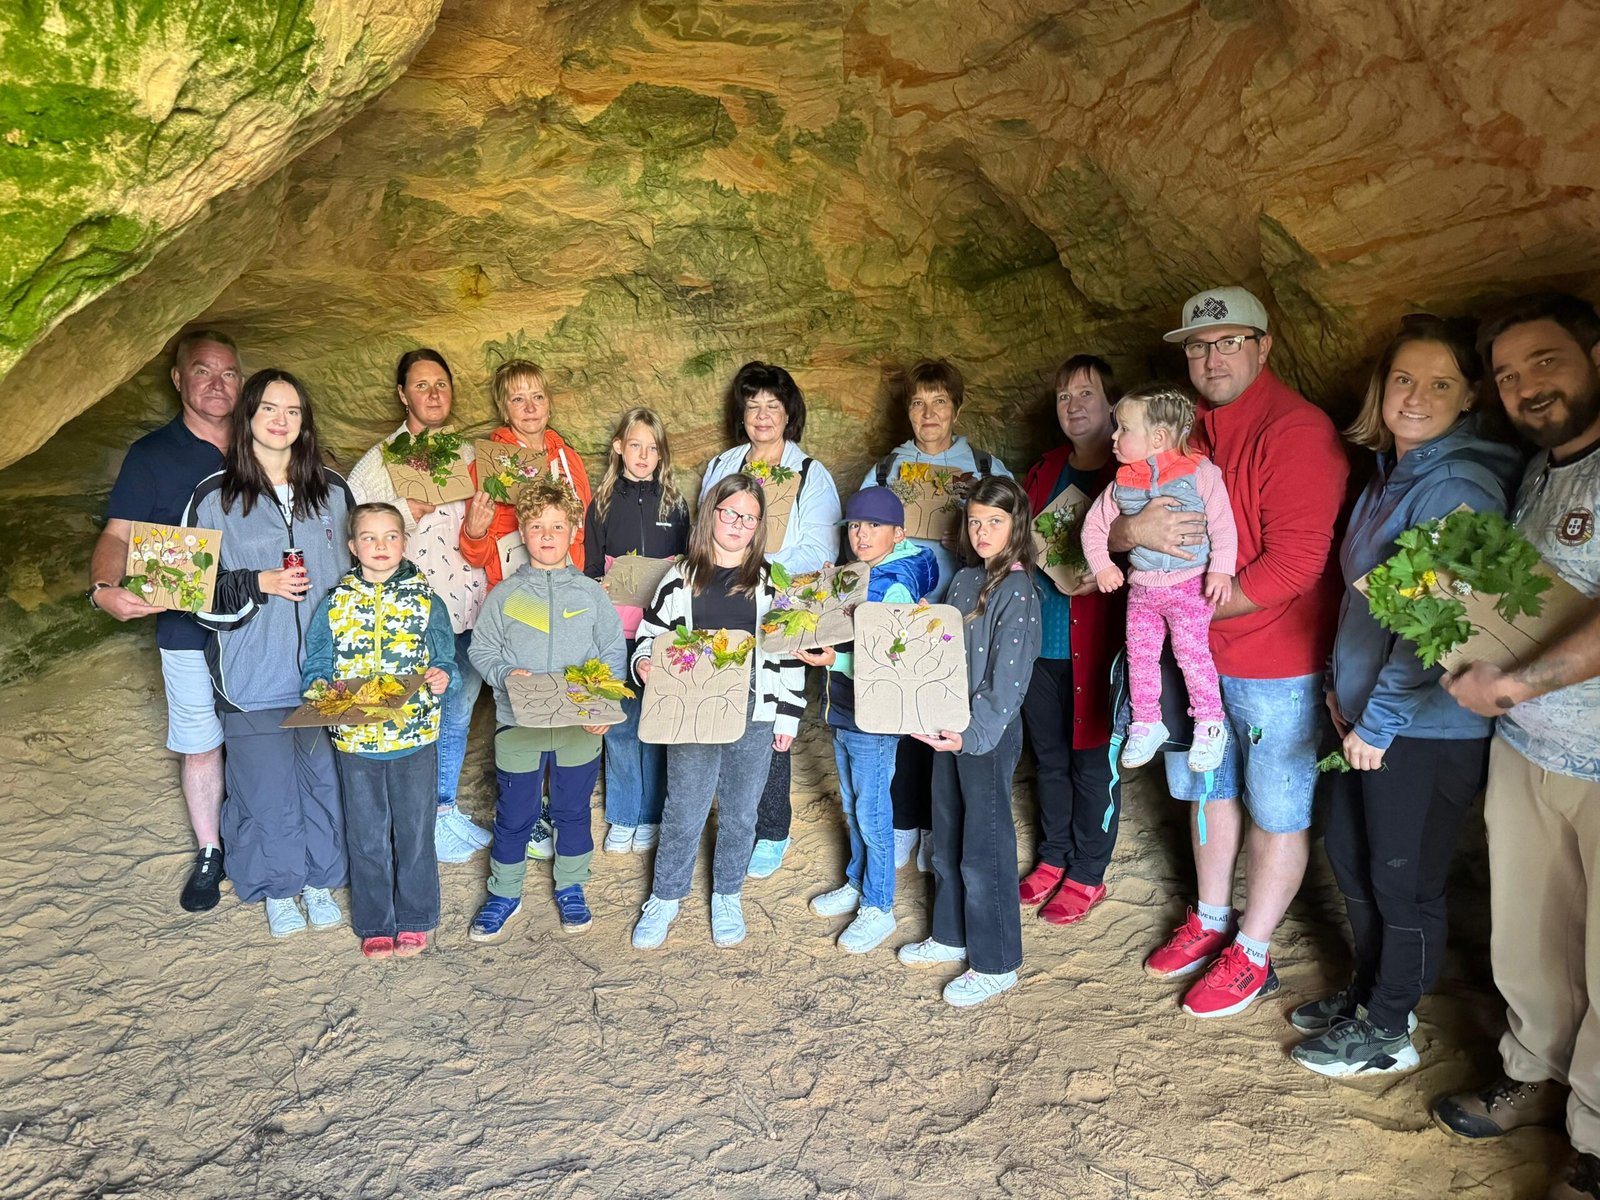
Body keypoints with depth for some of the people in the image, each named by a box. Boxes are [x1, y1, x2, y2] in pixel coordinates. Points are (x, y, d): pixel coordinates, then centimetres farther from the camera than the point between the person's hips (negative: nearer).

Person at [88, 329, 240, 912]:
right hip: (190, 632, -2)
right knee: (201, 747, 9)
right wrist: (104, 587, -26)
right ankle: (210, 853, 27)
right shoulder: (152, 455, -2)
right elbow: (118, 534, -7)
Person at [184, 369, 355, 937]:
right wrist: (260, 585, -16)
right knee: (267, 784, 8)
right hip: (255, 676, -2)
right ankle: (278, 889, 30)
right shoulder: (214, 496, -3)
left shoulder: (332, 489, 4)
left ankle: (319, 880, 32)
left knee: (324, 778, 11)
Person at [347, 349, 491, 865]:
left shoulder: (468, 456, 10)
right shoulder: (380, 460, -5)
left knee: (457, 717, 16)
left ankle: (446, 809, 34)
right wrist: (409, 509, -20)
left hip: (467, 611, 5)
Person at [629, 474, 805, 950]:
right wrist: (644, 664, -12)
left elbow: (789, 653, 4)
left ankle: (727, 897, 32)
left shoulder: (771, 582, 3)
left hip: (754, 715, 1)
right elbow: (650, 636, 10)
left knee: (740, 813, 12)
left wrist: (787, 718, 2)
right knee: (683, 813, 5)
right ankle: (665, 898, 26)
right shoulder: (681, 579, 3)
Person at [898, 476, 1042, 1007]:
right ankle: (951, 935, 37)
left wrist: (973, 734, -20)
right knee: (947, 841, 19)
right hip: (948, 728, 8)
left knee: (985, 850, 2)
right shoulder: (963, 580, 9)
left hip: (990, 734, -8)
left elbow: (1008, 678, -19)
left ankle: (995, 964, 17)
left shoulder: (1018, 592, -15)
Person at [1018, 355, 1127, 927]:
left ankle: (1087, 875, 23)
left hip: (1093, 645, -6)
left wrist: (1101, 577, -24)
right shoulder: (1044, 472, 12)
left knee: (1092, 762, 7)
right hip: (1038, 642, 6)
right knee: (1048, 757, 17)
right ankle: (1054, 858, 34)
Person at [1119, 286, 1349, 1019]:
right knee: (1209, 789, 20)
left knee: (1277, 811, 8)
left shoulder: (1296, 430, -17)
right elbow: (1110, 525, 3)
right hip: (1192, 651, 7)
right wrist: (1136, 531, -21)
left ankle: (1251, 955, 24)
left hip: (1276, 660, -7)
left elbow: (1293, 564, -24)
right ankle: (1211, 922, 39)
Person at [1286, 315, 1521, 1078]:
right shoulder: (1391, 472, 9)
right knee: (1349, 857, 20)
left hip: (1426, 729, -9)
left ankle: (1390, 1031, 27)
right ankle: (1368, 994, 40)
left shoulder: (1458, 486, -19)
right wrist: (1342, 683, 11)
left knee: (1403, 880, 7)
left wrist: (1380, 721, -17)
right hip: (1368, 713, 9)